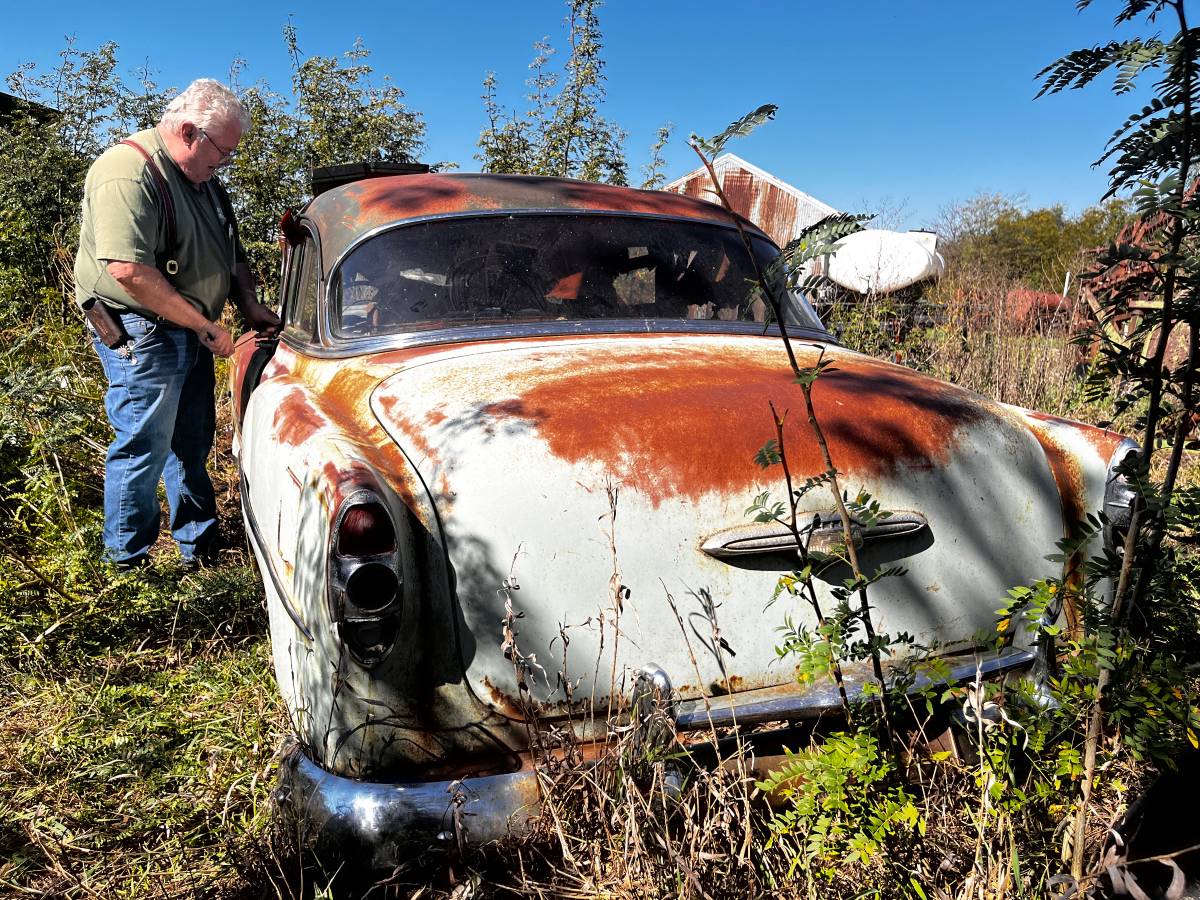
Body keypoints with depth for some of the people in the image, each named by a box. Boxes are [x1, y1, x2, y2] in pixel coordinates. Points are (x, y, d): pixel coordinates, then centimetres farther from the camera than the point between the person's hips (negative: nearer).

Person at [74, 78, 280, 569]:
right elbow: (128, 270, -28)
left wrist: (251, 307, 10)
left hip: (191, 334, 9)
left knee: (192, 445, 15)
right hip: (142, 335, -9)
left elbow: (230, 250, 24)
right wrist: (204, 325, -21)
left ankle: (199, 546, 28)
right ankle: (127, 562, 13)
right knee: (143, 449, -2)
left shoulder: (201, 176, 13)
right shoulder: (128, 171, -18)